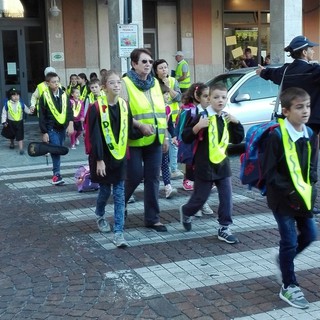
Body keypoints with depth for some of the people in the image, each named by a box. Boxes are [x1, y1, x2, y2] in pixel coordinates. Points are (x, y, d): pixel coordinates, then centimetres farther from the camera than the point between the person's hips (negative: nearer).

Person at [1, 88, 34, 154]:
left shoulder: (21, 104, -10)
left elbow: (26, 110, -4)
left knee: (20, 136, -5)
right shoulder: (7, 104, -12)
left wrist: (30, 111, -27)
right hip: (10, 122, 1)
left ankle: (21, 149, -3)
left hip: (19, 122, -1)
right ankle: (12, 143, 49)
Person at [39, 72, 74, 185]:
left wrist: (70, 123, -9)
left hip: (63, 128, 4)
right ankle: (57, 174, -11)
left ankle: (56, 172, 21)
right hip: (51, 128, -4)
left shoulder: (64, 95, 6)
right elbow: (42, 116, -4)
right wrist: (44, 132, -7)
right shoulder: (44, 97, -5)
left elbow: (69, 110, 6)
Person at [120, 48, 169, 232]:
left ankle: (152, 218, 16)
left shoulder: (155, 83, 12)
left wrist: (165, 136, 14)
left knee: (153, 179, 7)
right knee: (135, 176, -1)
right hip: (135, 140, -5)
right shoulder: (126, 83, -7)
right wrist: (140, 126, -23)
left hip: (154, 140, 5)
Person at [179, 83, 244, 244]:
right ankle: (186, 212, 36)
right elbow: (186, 138, -12)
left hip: (223, 164, 5)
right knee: (200, 197, 7)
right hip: (204, 165, -5)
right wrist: (197, 126, -28)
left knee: (227, 197, 1)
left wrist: (236, 123, -3)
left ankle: (224, 228, 11)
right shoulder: (202, 116, -11)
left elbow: (238, 139, 11)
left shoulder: (227, 118, 6)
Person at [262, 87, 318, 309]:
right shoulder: (277, 136, -18)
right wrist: (290, 191, -19)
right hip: (282, 197, -6)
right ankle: (289, 287, 14)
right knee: (290, 240, -1)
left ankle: (285, 259, 41)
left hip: (302, 196, 6)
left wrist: (309, 188, -6)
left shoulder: (310, 135, 1)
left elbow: (312, 166, 9)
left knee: (310, 234, 14)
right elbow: (269, 172, -17)